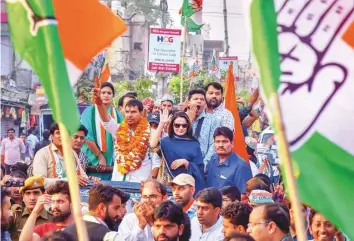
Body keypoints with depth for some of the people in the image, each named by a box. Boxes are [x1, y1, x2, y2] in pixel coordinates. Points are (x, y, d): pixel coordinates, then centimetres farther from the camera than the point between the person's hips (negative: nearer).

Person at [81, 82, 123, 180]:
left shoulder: (117, 115, 11)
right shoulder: (90, 111, 0)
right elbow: (87, 137, -8)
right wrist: (100, 156, -11)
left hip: (112, 164, 3)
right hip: (94, 163, -3)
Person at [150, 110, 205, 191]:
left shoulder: (194, 144, 4)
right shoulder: (166, 141, 4)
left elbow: (199, 169, 3)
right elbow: (153, 145, -18)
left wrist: (185, 162, -14)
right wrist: (162, 123, -20)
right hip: (167, 183, 0)